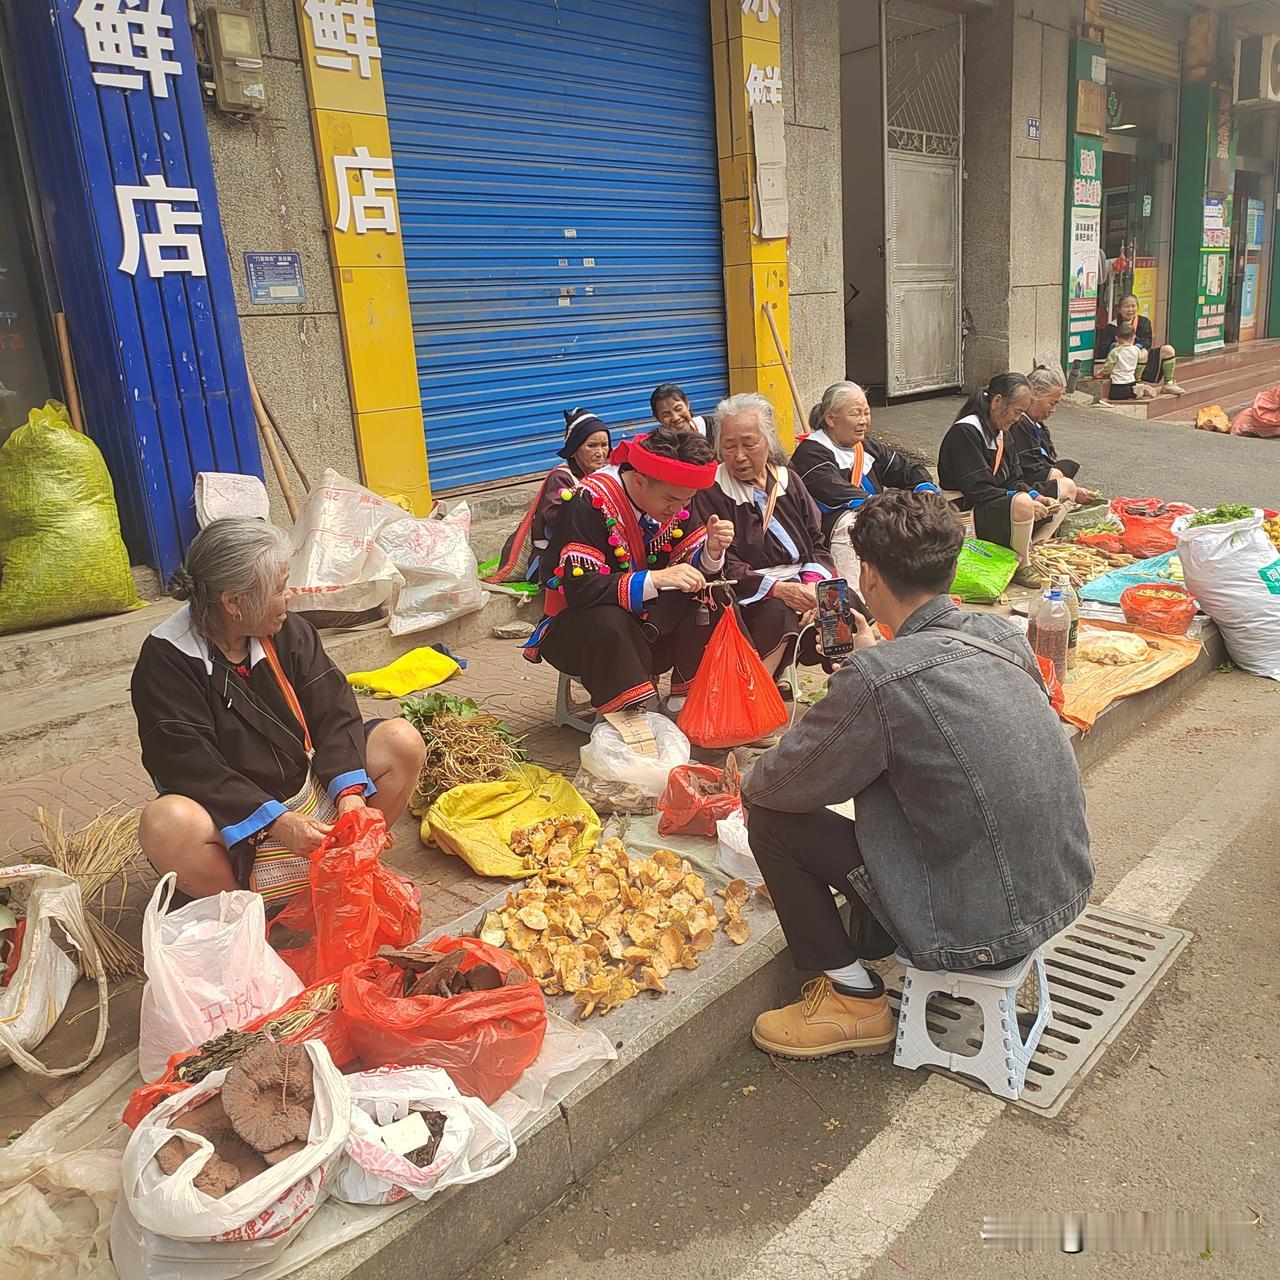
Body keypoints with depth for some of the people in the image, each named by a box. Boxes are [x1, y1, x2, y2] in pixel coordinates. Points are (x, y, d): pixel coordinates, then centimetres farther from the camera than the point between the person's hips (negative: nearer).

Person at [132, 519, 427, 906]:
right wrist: (276, 821, -29)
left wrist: (350, 791, -18)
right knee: (165, 823, -37)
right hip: (234, 823, -4)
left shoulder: (290, 632, 0)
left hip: (311, 794, 5)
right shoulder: (164, 660, -14)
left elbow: (334, 714, -2)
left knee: (402, 741, -12)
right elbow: (193, 768, -20)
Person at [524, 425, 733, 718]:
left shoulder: (675, 497, -4)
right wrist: (654, 579, -42)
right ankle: (627, 716, -25)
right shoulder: (589, 504, -24)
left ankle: (687, 695, -5)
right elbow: (579, 589, -32)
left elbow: (692, 567, -1)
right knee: (606, 620, -38)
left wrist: (713, 550, -24)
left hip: (645, 620, 6)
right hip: (578, 625, -6)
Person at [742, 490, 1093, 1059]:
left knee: (771, 818, 1)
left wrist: (750, 783, 10)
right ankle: (873, 942, 30)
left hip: (979, 929, -8)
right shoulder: (1001, 635, -3)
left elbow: (775, 787, -12)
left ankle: (852, 1000, 14)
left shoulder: (877, 677, -25)